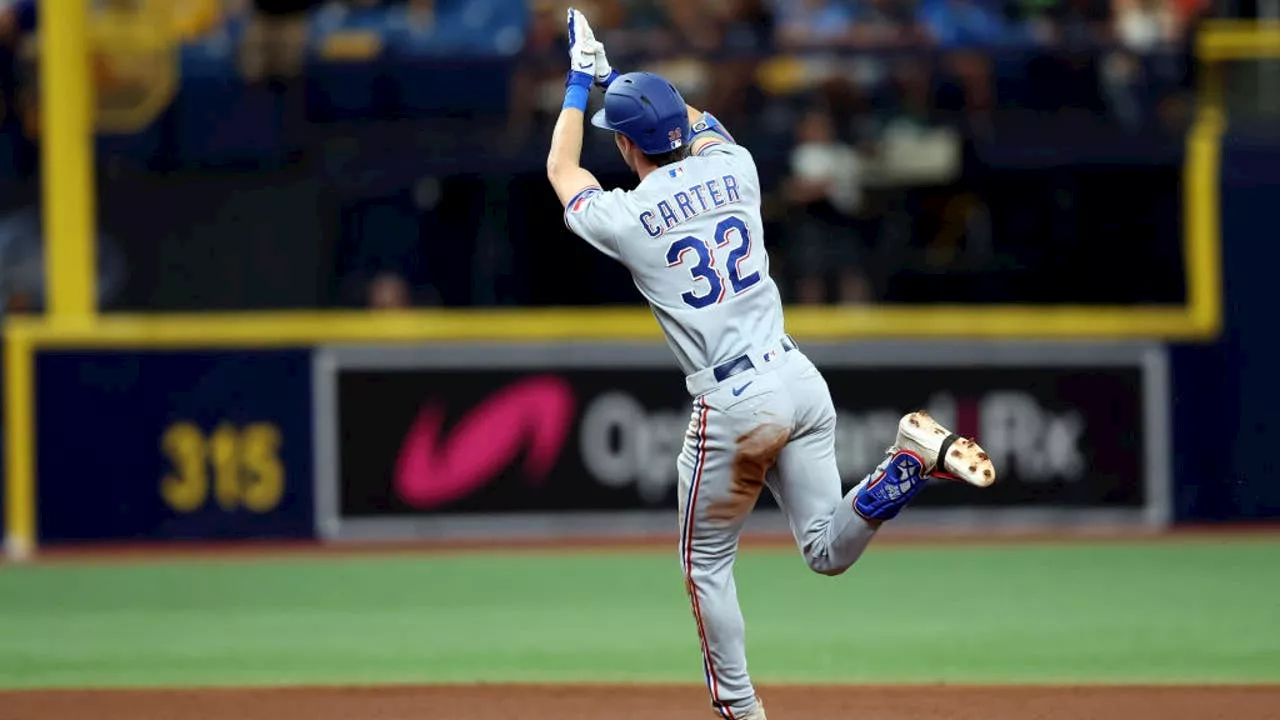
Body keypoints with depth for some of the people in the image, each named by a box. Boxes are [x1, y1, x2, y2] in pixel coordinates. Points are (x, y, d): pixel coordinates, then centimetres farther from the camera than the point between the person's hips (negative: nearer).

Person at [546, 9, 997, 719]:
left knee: (706, 563, 13)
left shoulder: (625, 218, -7)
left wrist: (582, 81, 28)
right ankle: (914, 460, -17)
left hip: (733, 406, -5)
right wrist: (618, 76, 40)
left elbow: (561, 168, 16)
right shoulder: (733, 168, 5)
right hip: (798, 378, 5)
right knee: (829, 551, 6)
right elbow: (700, 122, 32)